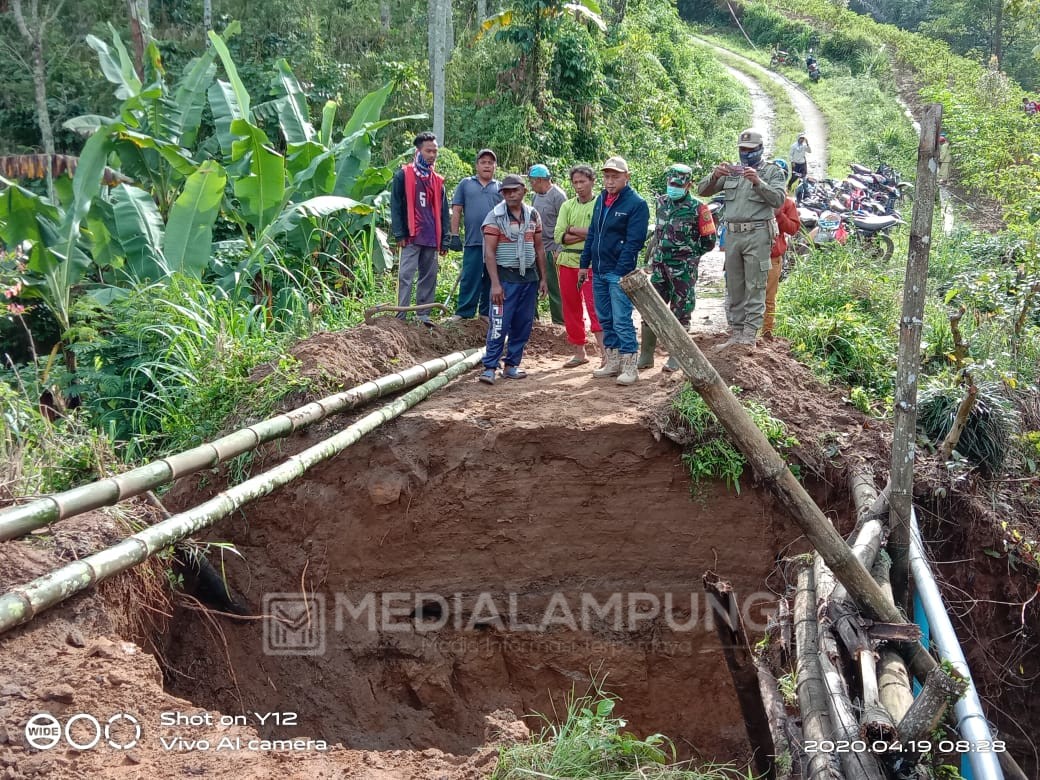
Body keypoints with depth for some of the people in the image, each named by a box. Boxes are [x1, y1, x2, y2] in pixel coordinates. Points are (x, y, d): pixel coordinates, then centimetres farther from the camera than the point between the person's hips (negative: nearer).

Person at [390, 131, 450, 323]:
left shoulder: (438, 180, 15)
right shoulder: (403, 175, 0)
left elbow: (443, 211, 16)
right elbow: (395, 205, -3)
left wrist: (444, 240, 10)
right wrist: (399, 234, -9)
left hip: (432, 238, 5)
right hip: (411, 237, -5)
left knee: (429, 277, 8)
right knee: (406, 276, -9)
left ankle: (423, 314, 15)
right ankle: (401, 316, -9)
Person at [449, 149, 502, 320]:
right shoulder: (466, 184, 10)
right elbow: (456, 211, 7)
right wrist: (454, 235, -1)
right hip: (473, 241, -2)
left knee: (492, 280, 7)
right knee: (469, 278, -3)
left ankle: (487, 313, 16)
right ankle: (464, 313, 1)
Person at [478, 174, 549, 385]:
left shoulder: (533, 215, 9)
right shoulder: (495, 217, -6)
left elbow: (539, 248, 14)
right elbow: (489, 252, -10)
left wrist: (543, 278, 10)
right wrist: (495, 283, -16)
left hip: (529, 277, 5)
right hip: (505, 277, -5)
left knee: (523, 325, 7)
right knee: (499, 325, -9)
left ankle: (512, 365, 15)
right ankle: (489, 367, -6)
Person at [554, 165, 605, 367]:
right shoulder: (567, 206, 11)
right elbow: (558, 236, 1)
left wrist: (573, 230, -8)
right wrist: (586, 234, -10)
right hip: (567, 261, 5)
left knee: (594, 306, -12)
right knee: (571, 308, 9)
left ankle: (606, 353, -12)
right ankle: (579, 352, 18)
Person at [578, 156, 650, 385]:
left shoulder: (636, 204, -10)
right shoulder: (601, 200, 13)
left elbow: (634, 242, -14)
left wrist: (621, 272, -19)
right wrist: (585, 264, 13)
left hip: (619, 273, -8)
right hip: (598, 271, 8)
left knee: (621, 321, -9)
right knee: (605, 319, 12)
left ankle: (629, 366, -4)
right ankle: (612, 362, 22)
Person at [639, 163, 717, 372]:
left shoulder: (697, 208, -8)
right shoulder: (661, 203, 8)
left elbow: (709, 241, -4)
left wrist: (687, 253, -1)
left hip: (683, 269, -5)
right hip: (660, 266, 5)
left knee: (680, 313, 3)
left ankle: (676, 357, 11)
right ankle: (646, 356, 10)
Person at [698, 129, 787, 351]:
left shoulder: (773, 171, 6)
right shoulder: (731, 171, 17)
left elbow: (778, 199, -8)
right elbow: (702, 190, 11)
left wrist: (758, 182, -22)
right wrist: (714, 176, -10)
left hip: (757, 234, -5)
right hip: (732, 234, 5)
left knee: (755, 287, -6)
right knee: (734, 287, 8)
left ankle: (750, 334, -7)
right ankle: (735, 333, 13)